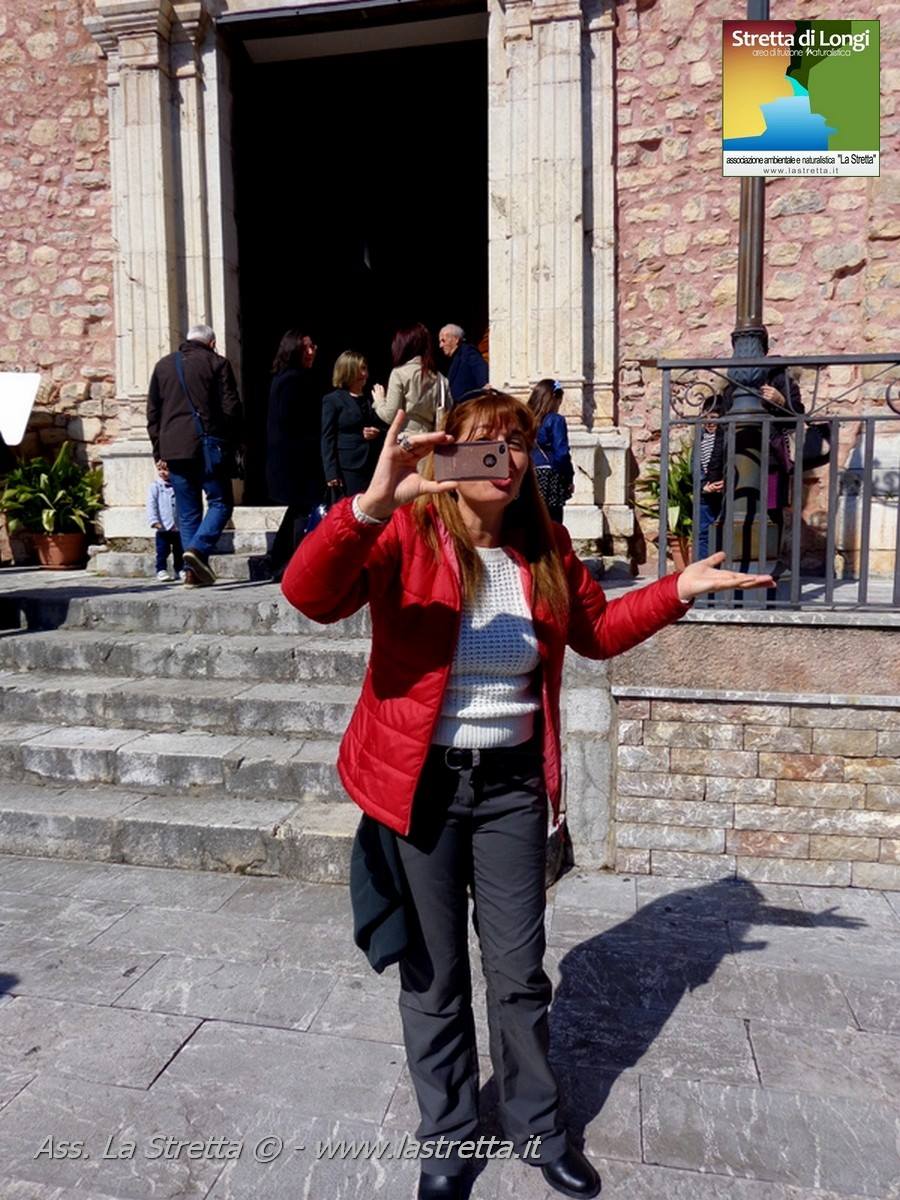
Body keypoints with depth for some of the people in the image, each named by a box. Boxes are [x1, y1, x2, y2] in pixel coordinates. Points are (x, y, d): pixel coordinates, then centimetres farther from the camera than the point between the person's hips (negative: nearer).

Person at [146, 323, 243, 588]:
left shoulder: (163, 365, 16)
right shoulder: (217, 363, 3)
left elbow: (152, 412, 14)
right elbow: (231, 408, -3)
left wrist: (159, 451, 16)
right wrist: (232, 445, 5)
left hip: (174, 448, 4)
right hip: (208, 446, -4)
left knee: (188, 512, 8)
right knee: (220, 502, 3)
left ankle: (193, 570, 5)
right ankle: (198, 548, -19)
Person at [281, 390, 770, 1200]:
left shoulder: (544, 546, 0)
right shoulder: (404, 535, -14)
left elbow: (595, 630, 14)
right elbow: (309, 595, -30)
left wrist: (678, 590, 5)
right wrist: (371, 505, -43)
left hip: (513, 782, 4)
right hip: (422, 782, -3)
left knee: (521, 971, 18)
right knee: (435, 976, 15)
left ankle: (538, 1127, 43)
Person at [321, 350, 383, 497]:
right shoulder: (332, 400, 3)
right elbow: (327, 438, -3)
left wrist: (378, 433, -4)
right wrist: (331, 473, -12)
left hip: (375, 467, 4)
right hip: (348, 469, -4)